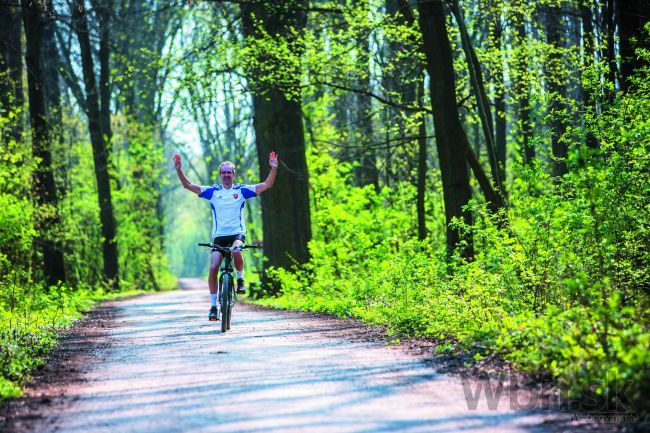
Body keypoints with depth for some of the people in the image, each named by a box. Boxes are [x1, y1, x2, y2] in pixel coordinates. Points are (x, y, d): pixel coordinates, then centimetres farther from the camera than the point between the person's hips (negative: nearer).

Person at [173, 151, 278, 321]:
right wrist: (179, 170, -11)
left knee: (236, 251, -35)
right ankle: (213, 306, -2)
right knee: (213, 267, -14)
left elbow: (267, 185, 1)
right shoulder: (212, 191, 7)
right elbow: (188, 185, 3)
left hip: (237, 233, -1)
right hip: (219, 236, 2)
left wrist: (273, 168, -13)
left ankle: (240, 278, -6)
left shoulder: (242, 190, 6)